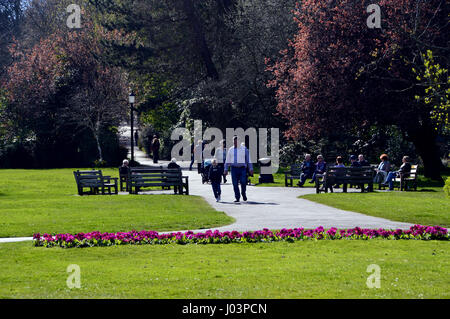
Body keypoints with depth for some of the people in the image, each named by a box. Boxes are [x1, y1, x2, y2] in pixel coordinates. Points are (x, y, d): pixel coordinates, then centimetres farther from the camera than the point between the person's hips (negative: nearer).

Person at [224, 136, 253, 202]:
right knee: (235, 184, -2)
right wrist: (226, 170, 8)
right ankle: (237, 198, 5)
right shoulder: (231, 150, 10)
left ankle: (244, 194, 15)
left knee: (243, 182, -11)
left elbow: (248, 160, 6)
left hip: (242, 168, -2)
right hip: (234, 169, 2)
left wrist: (251, 169, 1)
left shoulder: (244, 149, 4)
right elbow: (227, 161, 13)